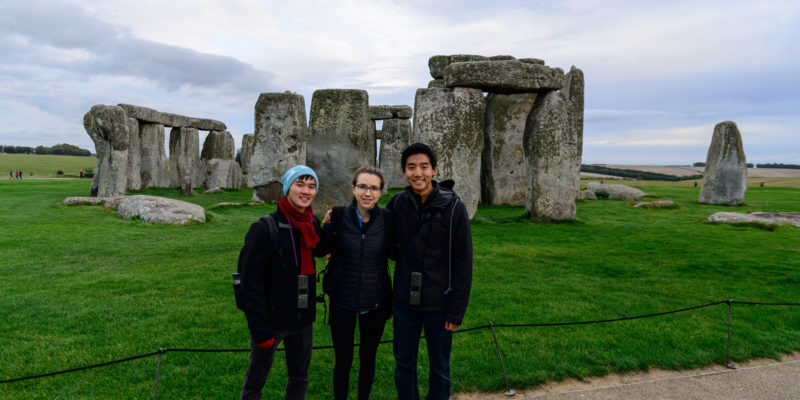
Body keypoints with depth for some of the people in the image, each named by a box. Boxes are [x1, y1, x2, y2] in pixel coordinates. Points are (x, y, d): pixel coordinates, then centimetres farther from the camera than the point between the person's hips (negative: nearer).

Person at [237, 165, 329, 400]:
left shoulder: (313, 224, 3)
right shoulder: (265, 228, -15)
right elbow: (251, 281, -17)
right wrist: (260, 328, -19)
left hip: (302, 319, 6)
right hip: (271, 319, -5)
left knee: (300, 380, 18)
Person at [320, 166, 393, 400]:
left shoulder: (387, 219, -9)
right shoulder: (339, 216, -11)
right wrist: (325, 227, -18)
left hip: (375, 302, 1)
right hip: (343, 301, -1)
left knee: (368, 358, 18)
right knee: (343, 360, 10)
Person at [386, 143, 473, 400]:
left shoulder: (453, 207, -11)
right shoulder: (398, 203, -1)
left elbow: (463, 263, -9)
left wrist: (457, 311, -10)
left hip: (438, 303, -3)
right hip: (404, 301, 3)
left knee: (439, 367, 12)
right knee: (404, 364, 15)